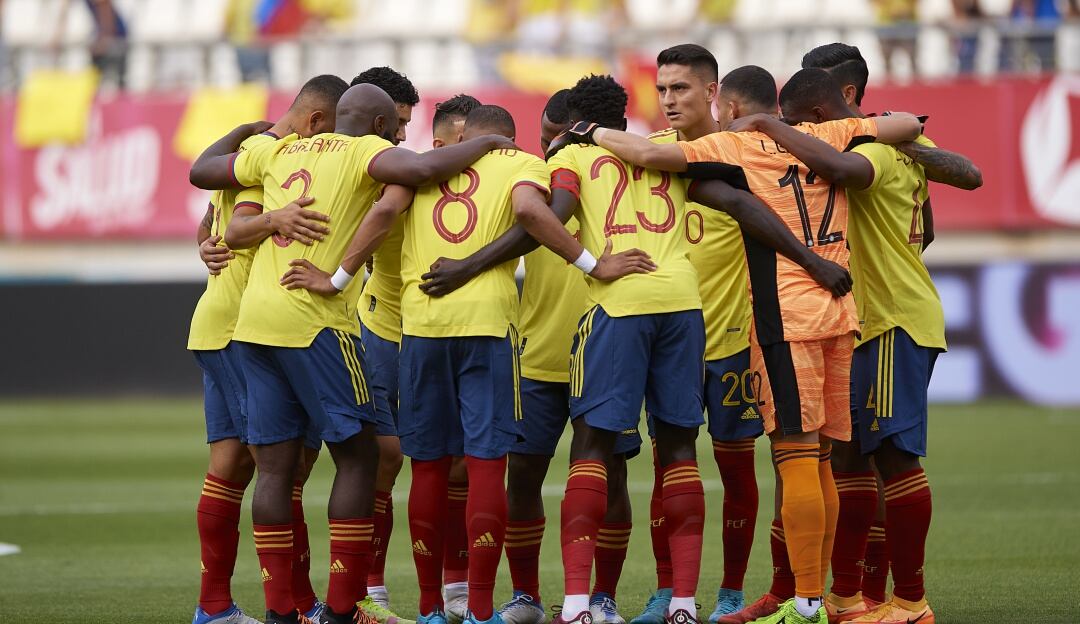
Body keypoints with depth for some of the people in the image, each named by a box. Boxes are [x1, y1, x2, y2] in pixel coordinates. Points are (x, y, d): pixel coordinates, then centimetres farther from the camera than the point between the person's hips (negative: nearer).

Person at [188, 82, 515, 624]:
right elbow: (420, 169, -20)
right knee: (357, 455, 3)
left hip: (254, 316, 6)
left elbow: (201, 172, 29)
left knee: (275, 466, 7)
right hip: (312, 319, -6)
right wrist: (484, 145, -3)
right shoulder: (365, 151, 0)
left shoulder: (278, 151, 17)